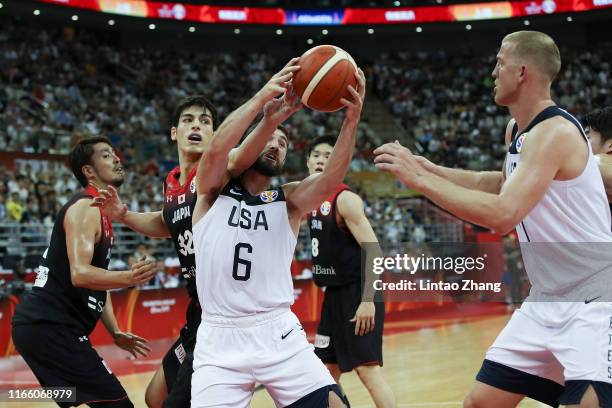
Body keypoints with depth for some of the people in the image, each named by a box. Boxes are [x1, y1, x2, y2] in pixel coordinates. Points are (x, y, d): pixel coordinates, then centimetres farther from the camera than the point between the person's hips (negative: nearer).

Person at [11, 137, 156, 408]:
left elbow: (97, 280, 26)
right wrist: (129, 278, -41)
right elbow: (79, 274, -26)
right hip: (49, 327, -11)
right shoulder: (85, 207, -11)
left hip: (45, 326, 11)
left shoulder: (100, 212, 19)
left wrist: (116, 333, 19)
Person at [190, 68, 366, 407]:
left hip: (278, 334, 1)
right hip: (219, 339, -1)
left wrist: (351, 119, -26)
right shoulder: (215, 190, 7)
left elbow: (331, 178, -12)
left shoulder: (288, 200, 8)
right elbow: (218, 148, -15)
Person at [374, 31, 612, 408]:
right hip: (548, 301, 9)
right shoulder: (516, 130, 8)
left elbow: (503, 215, -32)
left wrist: (420, 179, -26)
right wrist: (428, 168, 19)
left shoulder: (555, 132, -21)